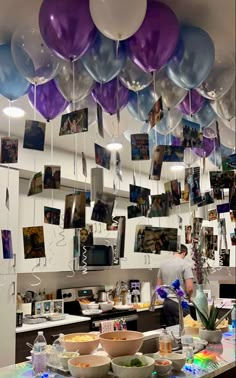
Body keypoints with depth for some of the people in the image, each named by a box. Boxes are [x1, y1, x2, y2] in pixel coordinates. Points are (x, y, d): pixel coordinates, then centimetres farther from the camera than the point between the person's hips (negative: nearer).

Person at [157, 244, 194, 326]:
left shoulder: (163, 264, 8)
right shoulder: (185, 265, -9)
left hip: (166, 302, 6)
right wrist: (188, 297, 5)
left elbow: (159, 286, 12)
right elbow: (189, 288, -14)